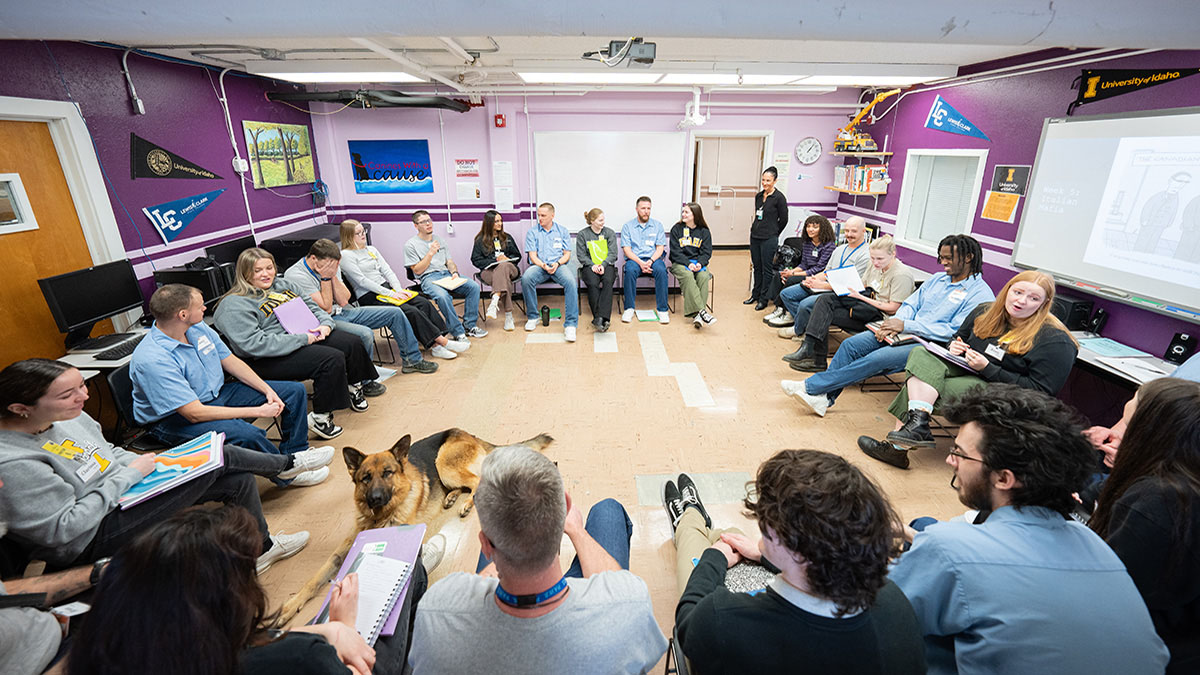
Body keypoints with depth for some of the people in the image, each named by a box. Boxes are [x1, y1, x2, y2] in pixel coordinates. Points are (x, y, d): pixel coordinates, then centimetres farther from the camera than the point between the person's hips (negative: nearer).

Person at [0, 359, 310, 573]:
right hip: (94, 539, -9)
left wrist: (145, 463, -2)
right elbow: (62, 529, -26)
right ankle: (286, 463, 14)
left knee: (238, 480, 0)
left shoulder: (66, 416, -1)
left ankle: (261, 548, 24)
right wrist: (130, 474, -22)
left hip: (123, 491, 9)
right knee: (221, 458, -18)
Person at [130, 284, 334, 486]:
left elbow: (231, 361, 6)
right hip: (174, 418, -8)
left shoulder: (197, 327, -6)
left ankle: (294, 452, 12)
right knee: (247, 435, -35)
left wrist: (268, 390, -6)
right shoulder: (152, 360, -29)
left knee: (294, 391, 2)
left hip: (217, 393, 8)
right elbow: (194, 413, -30)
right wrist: (258, 411, -29)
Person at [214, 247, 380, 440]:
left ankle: (354, 388, 14)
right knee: (332, 359, -28)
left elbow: (312, 307, 19)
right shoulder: (234, 305, -9)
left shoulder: (282, 284, 15)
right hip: (272, 358, -8)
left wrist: (325, 324, -5)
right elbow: (254, 344, -21)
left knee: (352, 343, -9)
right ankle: (320, 417, -16)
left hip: (306, 336, 8)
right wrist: (303, 339, -23)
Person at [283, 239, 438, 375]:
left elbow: (344, 301, -3)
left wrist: (333, 275, -13)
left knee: (395, 313, 1)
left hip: (345, 312, 8)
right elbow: (325, 308, -19)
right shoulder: (296, 275, -17)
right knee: (365, 334, -36)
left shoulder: (330, 266, 3)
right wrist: (325, 278, -18)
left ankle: (412, 360, 13)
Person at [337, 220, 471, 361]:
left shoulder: (371, 250, 17)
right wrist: (391, 294, -17)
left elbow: (387, 271, 12)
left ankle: (435, 345, -22)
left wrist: (399, 290, -6)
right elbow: (363, 281, -13)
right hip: (369, 297, -7)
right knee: (411, 311, -26)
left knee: (423, 302, -15)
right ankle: (443, 342, -22)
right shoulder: (346, 256, -5)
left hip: (386, 288, 7)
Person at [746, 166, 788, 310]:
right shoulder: (759, 196, 9)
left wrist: (773, 233, 5)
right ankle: (755, 295, 25)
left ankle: (764, 299, 9)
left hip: (768, 239, -6)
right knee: (757, 267, 14)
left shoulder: (779, 197, -9)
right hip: (755, 236, 6)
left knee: (767, 269, 1)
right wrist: (754, 228, 15)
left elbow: (784, 219, -4)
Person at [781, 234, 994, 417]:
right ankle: (823, 397, -16)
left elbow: (955, 332, -16)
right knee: (851, 344, -13)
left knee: (878, 358, -29)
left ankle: (811, 386, -26)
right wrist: (894, 323, -9)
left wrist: (905, 325, -20)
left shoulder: (980, 294, -6)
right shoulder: (937, 279, 18)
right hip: (907, 334, 7)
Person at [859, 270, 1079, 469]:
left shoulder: (1056, 341, -12)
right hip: (965, 372, 7)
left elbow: (1041, 391, -16)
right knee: (921, 355, -22)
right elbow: (959, 338, 23)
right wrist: (954, 347, -3)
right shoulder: (985, 312, 6)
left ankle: (897, 446, -24)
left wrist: (987, 369, -21)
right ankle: (918, 422, -35)